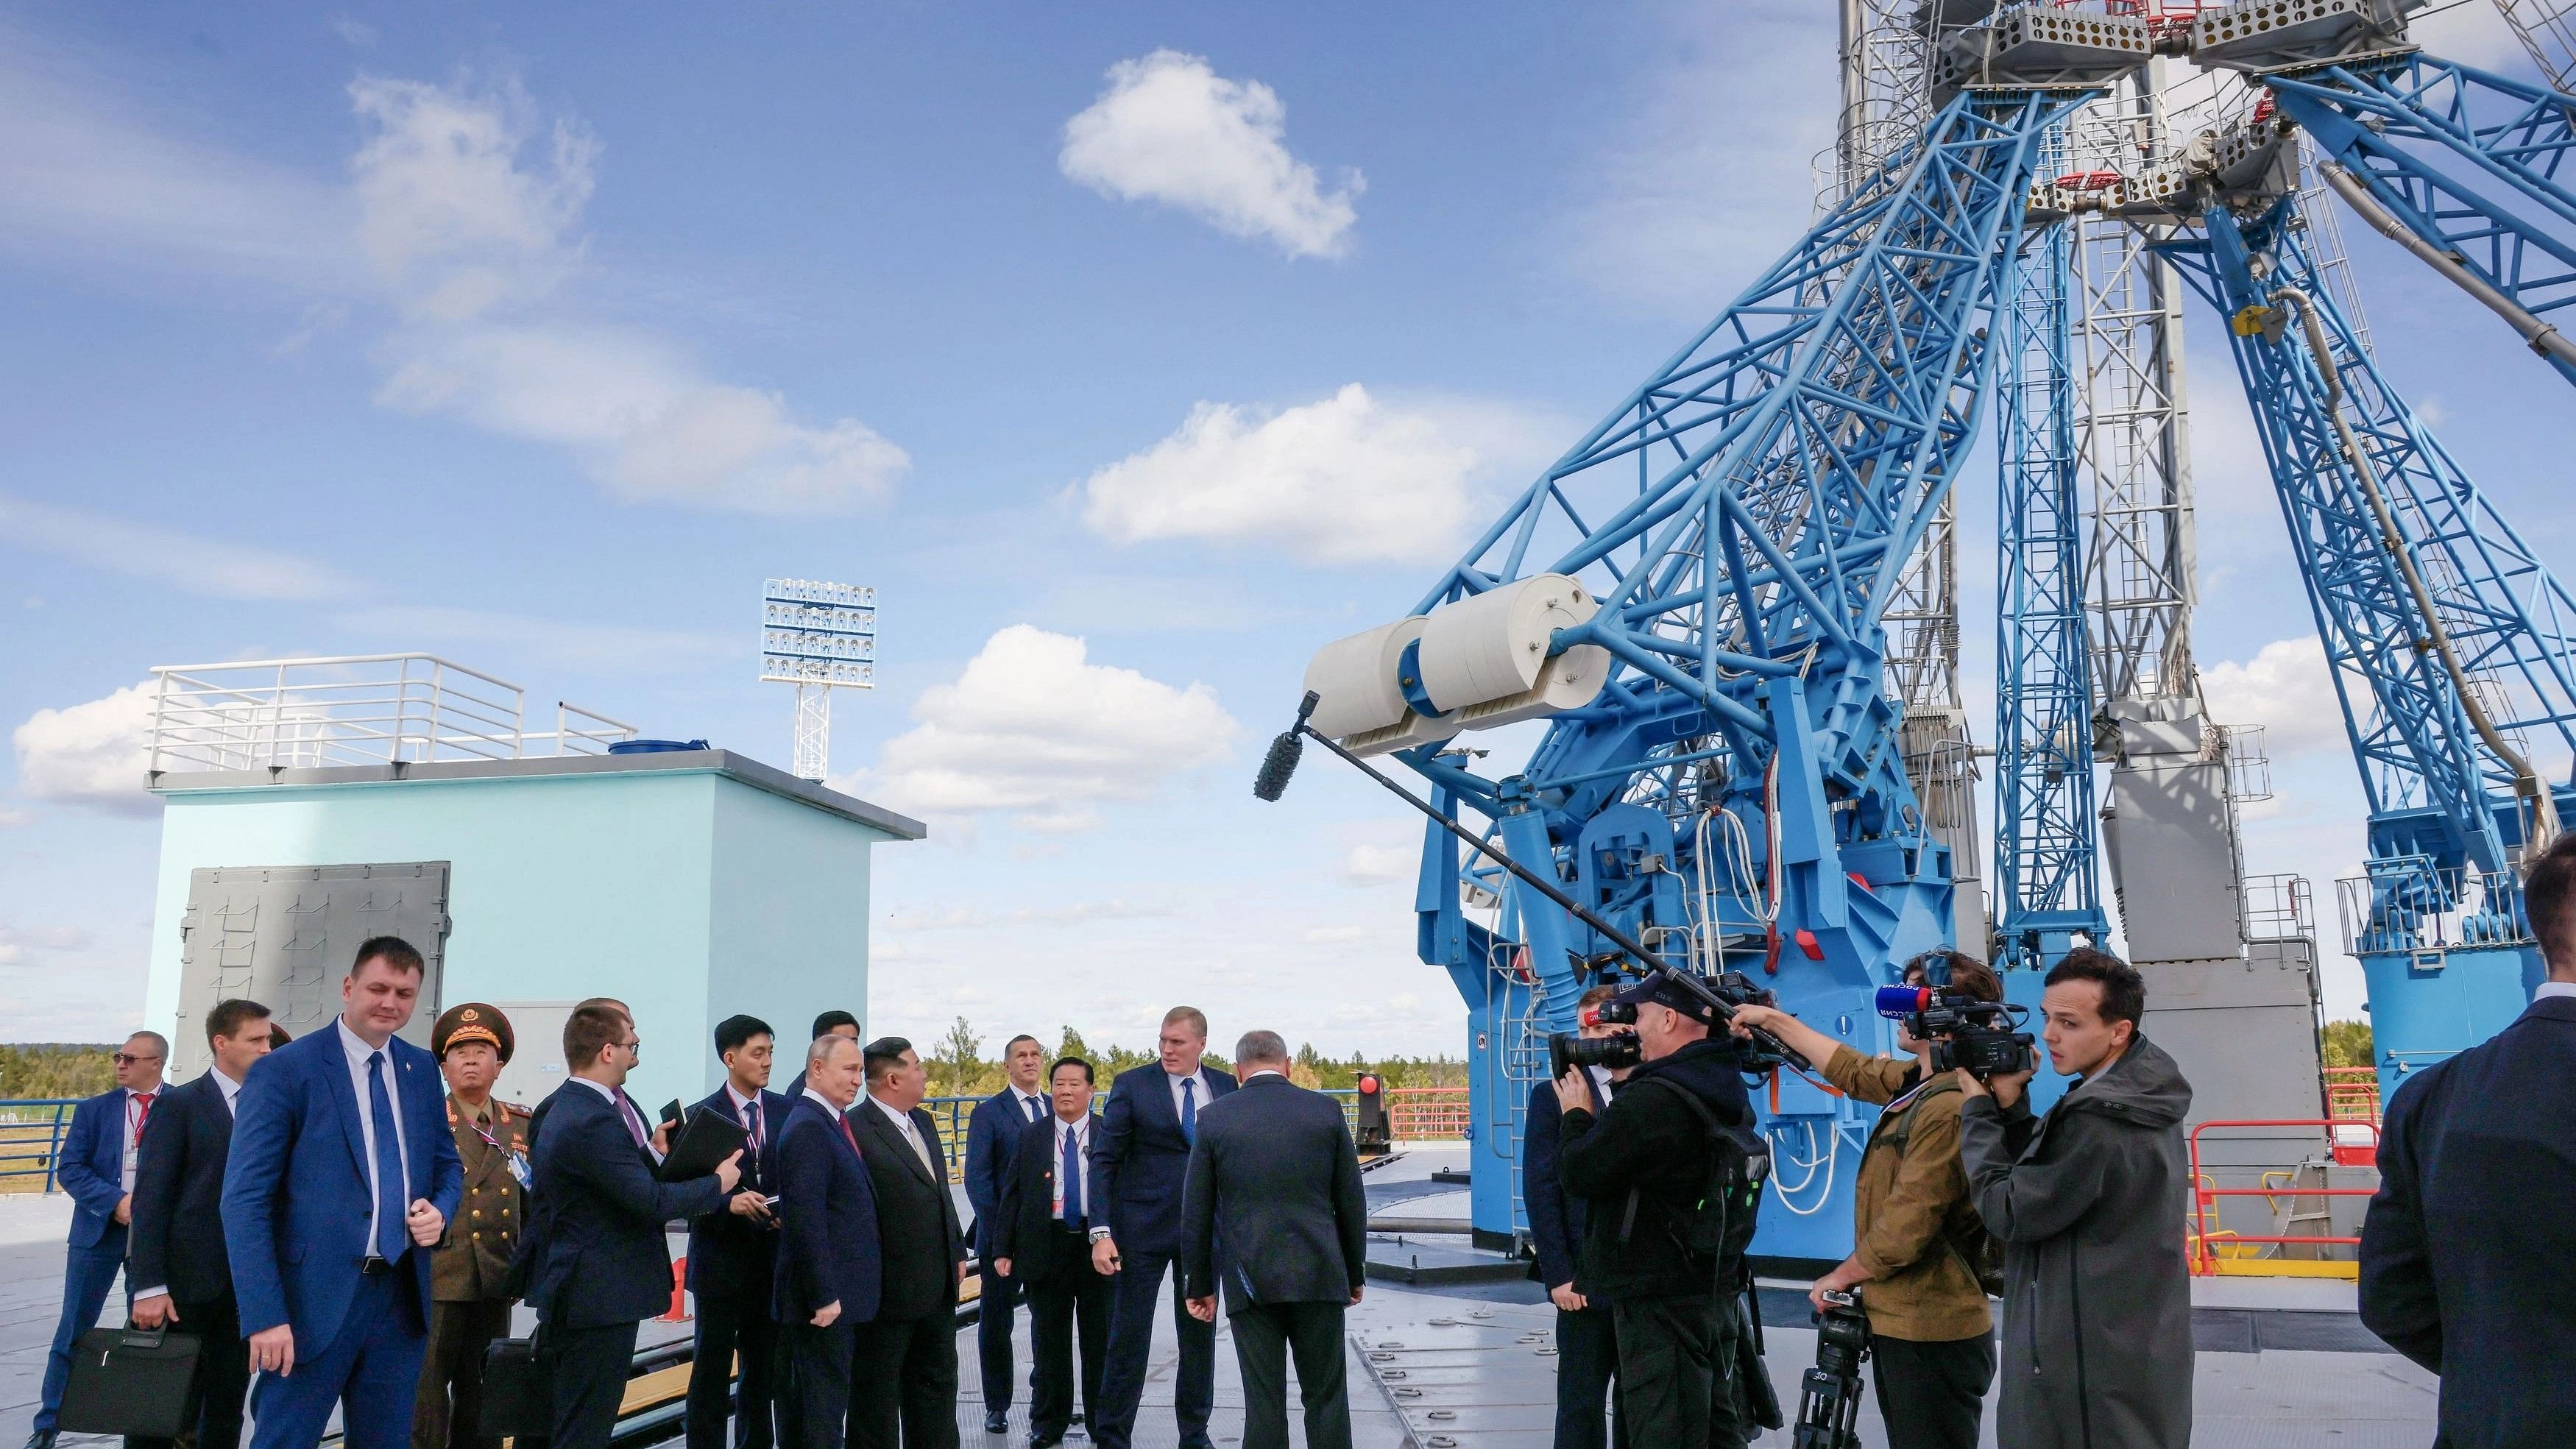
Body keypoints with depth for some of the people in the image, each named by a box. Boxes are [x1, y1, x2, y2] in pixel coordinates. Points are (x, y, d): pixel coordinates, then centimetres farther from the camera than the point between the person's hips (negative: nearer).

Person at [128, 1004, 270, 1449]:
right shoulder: (179, 1105, -4)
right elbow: (150, 1199, -8)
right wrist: (148, 1287, -14)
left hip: (248, 1286, 4)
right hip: (189, 1283, -4)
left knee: (227, 1411, 10)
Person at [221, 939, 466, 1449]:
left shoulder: (422, 1069, 9)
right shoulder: (283, 1071, -8)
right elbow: (245, 1200, -12)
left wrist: (440, 1210, -4)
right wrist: (265, 1315, -18)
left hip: (403, 1294, 5)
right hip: (315, 1295, -5)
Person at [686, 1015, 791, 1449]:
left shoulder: (785, 1111, 6)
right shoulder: (704, 1116, -6)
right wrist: (729, 1202, -25)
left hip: (771, 1260, 4)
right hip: (721, 1261, -4)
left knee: (765, 1368, 12)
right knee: (712, 1369, 5)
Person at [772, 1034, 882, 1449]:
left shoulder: (830, 1122, 12)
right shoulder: (807, 1128, -18)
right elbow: (805, 1220, -23)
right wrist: (824, 1296, -21)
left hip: (835, 1293, 9)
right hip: (826, 1297, -9)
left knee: (803, 1399, 16)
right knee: (825, 1402, -3)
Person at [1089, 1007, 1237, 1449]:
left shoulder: (1225, 1087, 4)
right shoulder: (1132, 1085, -6)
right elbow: (1104, 1161, -7)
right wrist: (1101, 1232, -14)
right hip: (1144, 1229, -3)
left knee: (1200, 1337, 12)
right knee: (1128, 1339, 2)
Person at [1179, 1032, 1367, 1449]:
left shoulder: (1214, 1118, 0)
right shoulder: (1326, 1110, 1)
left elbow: (1196, 1213, 3)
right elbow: (1351, 1201, 5)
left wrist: (1200, 1285, 11)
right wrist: (1355, 1273, 16)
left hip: (1250, 1281, 0)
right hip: (1318, 1274, 1)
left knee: (1263, 1402, 4)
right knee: (1326, 1398, 8)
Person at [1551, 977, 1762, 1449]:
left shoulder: (1651, 1099, -24)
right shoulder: (1729, 1090, 8)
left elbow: (1577, 1174, -17)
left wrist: (1576, 1114, 0)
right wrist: (1624, 1087, 11)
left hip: (1660, 1303, -10)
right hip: (1718, 1290, 10)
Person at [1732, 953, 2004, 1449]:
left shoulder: (1950, 1108, -23)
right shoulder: (1919, 1081, 5)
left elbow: (1904, 1231, -22)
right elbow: (1854, 1071, 24)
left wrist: (1841, 1277, -6)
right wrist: (1775, 1021, 29)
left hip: (1930, 1338, -9)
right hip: (1900, 1325, 9)